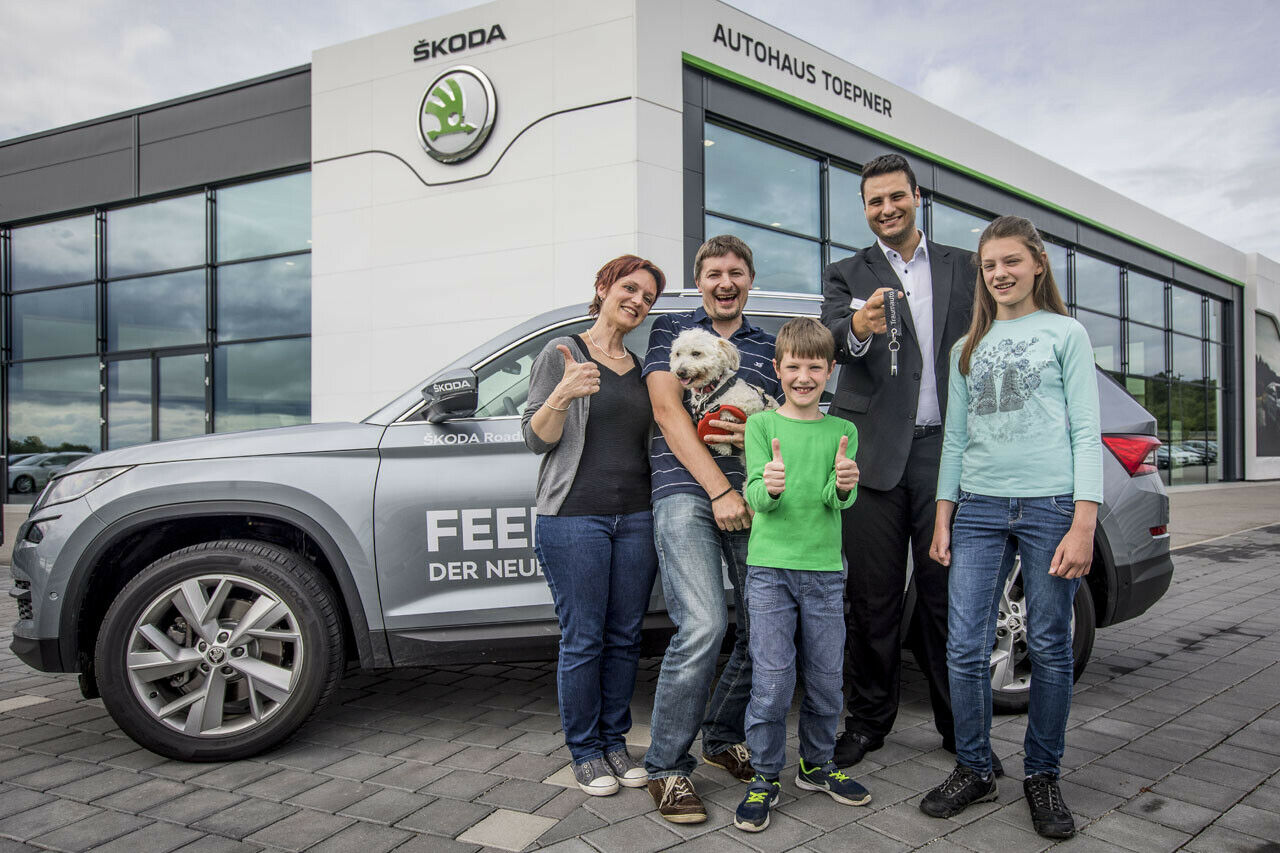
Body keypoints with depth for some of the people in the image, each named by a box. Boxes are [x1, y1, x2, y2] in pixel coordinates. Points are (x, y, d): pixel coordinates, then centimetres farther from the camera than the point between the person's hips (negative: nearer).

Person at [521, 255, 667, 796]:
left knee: (625, 637, 9)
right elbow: (536, 438, -5)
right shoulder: (562, 354, 0)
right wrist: (562, 395, -23)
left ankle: (615, 742, 25)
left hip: (636, 517, 5)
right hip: (575, 517, -5)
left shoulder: (642, 366, 16)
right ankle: (584, 752, 16)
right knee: (582, 640, 0)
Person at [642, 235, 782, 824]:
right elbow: (668, 411, -1)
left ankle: (722, 736, 26)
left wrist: (758, 436, -5)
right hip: (685, 493, -4)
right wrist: (720, 490, -11)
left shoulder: (769, 348, 21)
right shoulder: (671, 331, 11)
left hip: (751, 498, 5)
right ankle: (666, 766, -3)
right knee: (704, 625, -18)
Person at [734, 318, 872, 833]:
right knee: (772, 680, -3)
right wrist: (769, 486, -33)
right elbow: (754, 496, -9)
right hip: (770, 567, -2)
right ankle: (766, 779, 13)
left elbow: (838, 500, -6)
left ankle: (817, 765, 31)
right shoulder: (761, 424, 1)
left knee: (827, 677, 10)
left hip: (825, 569, 3)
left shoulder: (842, 431, 6)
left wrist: (843, 485, -30)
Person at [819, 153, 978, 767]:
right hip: (876, 451, -1)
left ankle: (959, 724, 20)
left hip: (945, 446, 1)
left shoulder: (962, 267, 13)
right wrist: (858, 329, -35)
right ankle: (868, 720, 20)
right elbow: (830, 337, -11)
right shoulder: (847, 274, 9)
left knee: (948, 592, 6)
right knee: (873, 596, 6)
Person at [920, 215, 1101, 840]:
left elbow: (1086, 432, 0)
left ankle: (1042, 777, 20)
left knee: (1049, 648, 4)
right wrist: (943, 519, 11)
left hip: (1050, 505, -3)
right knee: (965, 649, -1)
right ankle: (973, 770, 16)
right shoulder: (969, 347, 16)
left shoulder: (1065, 333, 6)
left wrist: (1083, 525, -9)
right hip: (978, 507, 3)